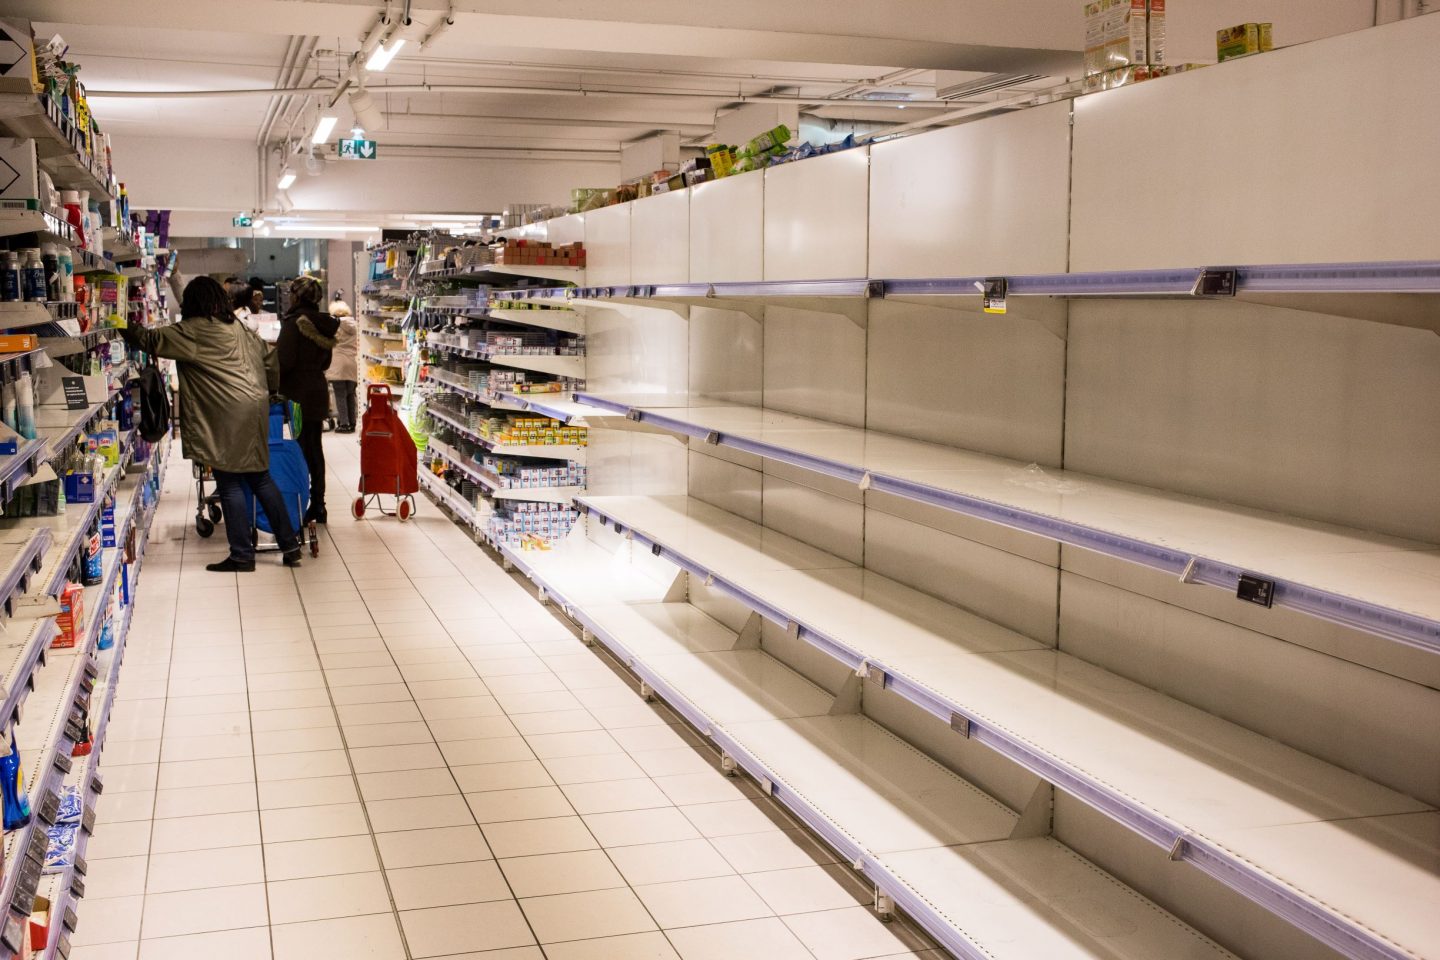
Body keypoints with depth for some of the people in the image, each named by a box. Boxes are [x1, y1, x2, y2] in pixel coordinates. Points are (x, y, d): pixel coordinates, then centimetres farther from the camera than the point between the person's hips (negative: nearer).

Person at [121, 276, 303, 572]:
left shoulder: (193, 331, -7)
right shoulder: (240, 328, 16)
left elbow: (151, 340, -8)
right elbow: (268, 360, 23)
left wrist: (121, 328, 7)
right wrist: (269, 391, 35)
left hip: (228, 417, -8)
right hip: (255, 408, 8)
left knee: (230, 484, -1)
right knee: (260, 478, 15)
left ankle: (242, 555, 3)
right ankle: (290, 545, 16)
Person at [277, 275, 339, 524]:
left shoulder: (294, 322, -14)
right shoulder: (323, 324, 8)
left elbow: (284, 361, -19)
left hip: (297, 395, -7)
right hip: (318, 394, 7)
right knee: (315, 450, 13)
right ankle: (318, 506, 18)